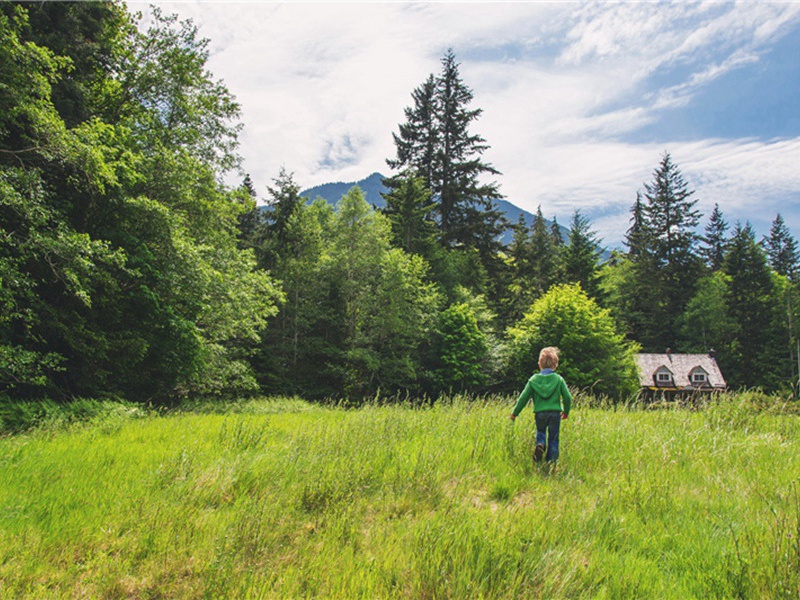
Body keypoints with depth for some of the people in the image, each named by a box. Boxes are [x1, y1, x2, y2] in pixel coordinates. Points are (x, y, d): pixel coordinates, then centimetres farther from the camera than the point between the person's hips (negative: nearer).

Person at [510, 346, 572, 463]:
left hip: (540, 413, 0)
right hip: (555, 413, 0)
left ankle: (540, 444, -11)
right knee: (553, 439, 10)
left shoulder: (533, 380, 2)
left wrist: (515, 413, 12)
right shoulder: (559, 379, 2)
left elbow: (523, 398, 2)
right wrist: (566, 412, 19)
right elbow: (567, 397, 1)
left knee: (540, 432, 20)